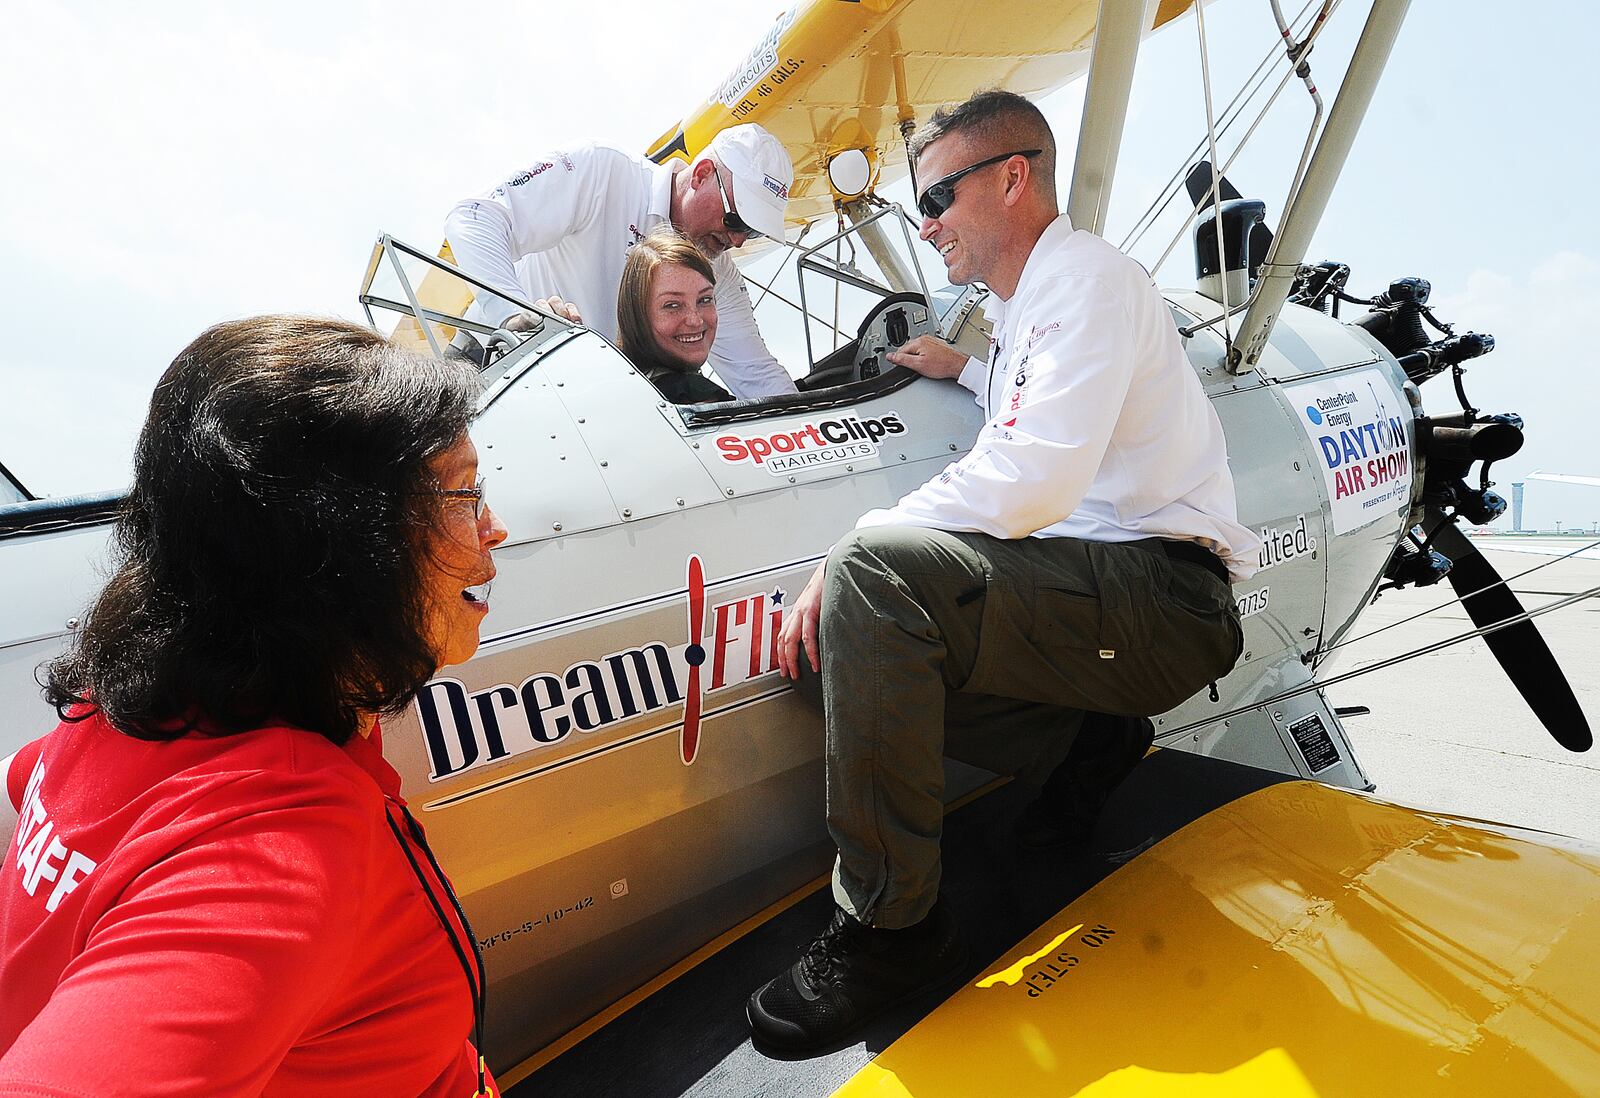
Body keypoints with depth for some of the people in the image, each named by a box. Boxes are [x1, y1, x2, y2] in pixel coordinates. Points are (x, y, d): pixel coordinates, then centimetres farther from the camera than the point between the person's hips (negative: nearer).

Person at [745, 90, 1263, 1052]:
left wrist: (855, 551, -20)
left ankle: (890, 928, -20)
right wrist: (969, 371, 33)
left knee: (876, 574, -29)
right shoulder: (1031, 302, 22)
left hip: (1163, 601, -10)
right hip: (1100, 597, 10)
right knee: (855, 643, 4)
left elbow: (1032, 479, -24)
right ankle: (1082, 743, 5)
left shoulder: (1085, 275, -8)